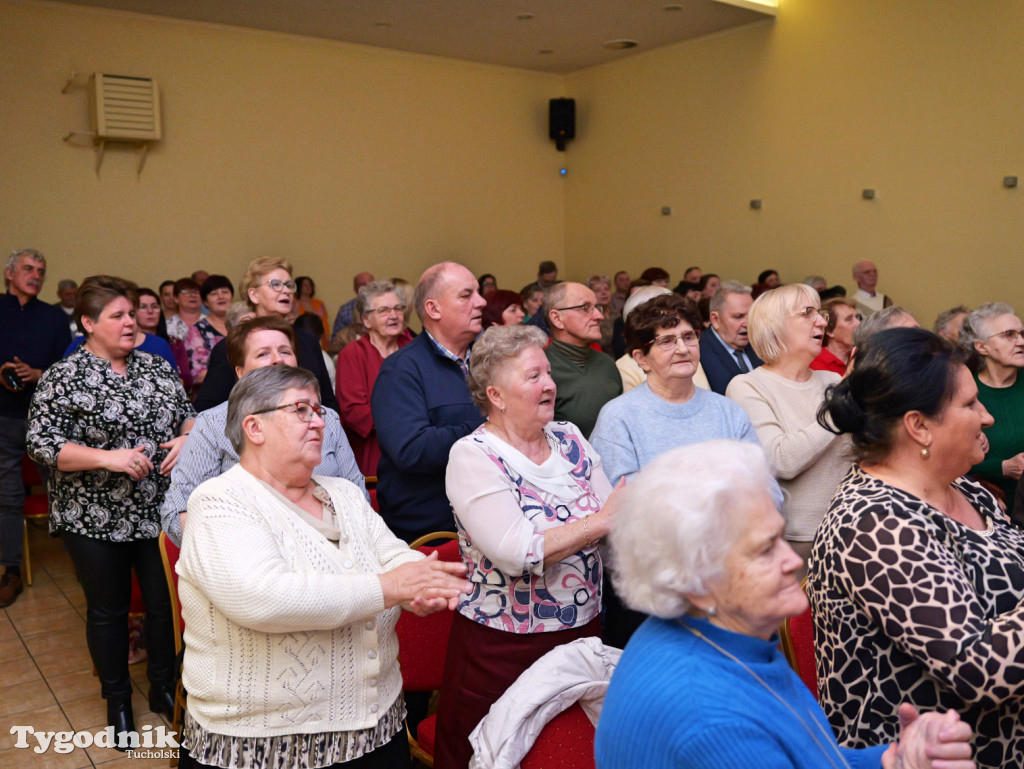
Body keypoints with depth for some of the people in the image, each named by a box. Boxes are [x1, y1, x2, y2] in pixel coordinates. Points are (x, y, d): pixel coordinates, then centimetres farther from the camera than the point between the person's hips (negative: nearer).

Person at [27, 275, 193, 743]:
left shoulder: (155, 366, 6)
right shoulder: (63, 378, -8)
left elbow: (187, 411, 13)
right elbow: (41, 444, -13)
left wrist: (187, 437, -8)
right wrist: (107, 458, -23)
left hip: (158, 511, 4)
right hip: (96, 520, -3)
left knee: (165, 601, 11)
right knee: (108, 611, 12)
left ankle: (164, 687, 32)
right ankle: (117, 698, 32)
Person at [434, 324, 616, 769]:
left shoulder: (569, 438, 5)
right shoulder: (473, 455, -12)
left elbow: (615, 522, 5)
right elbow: (516, 552, -23)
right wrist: (600, 521, -18)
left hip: (584, 630, 5)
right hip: (501, 648, -5)